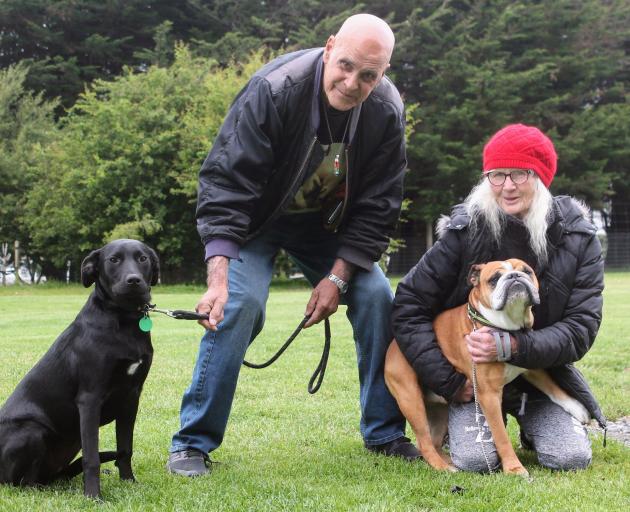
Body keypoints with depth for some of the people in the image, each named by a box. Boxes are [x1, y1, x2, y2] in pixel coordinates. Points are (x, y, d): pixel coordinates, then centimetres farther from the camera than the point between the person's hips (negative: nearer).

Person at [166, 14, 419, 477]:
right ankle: (192, 443, -10)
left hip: (327, 221, 4)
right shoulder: (273, 90, -32)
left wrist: (337, 277, -18)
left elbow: (377, 207, -11)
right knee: (239, 304, -23)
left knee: (378, 299, -10)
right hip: (257, 217, -3)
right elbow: (225, 186, -32)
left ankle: (386, 434, 8)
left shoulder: (387, 111, -20)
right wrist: (218, 277, -39)